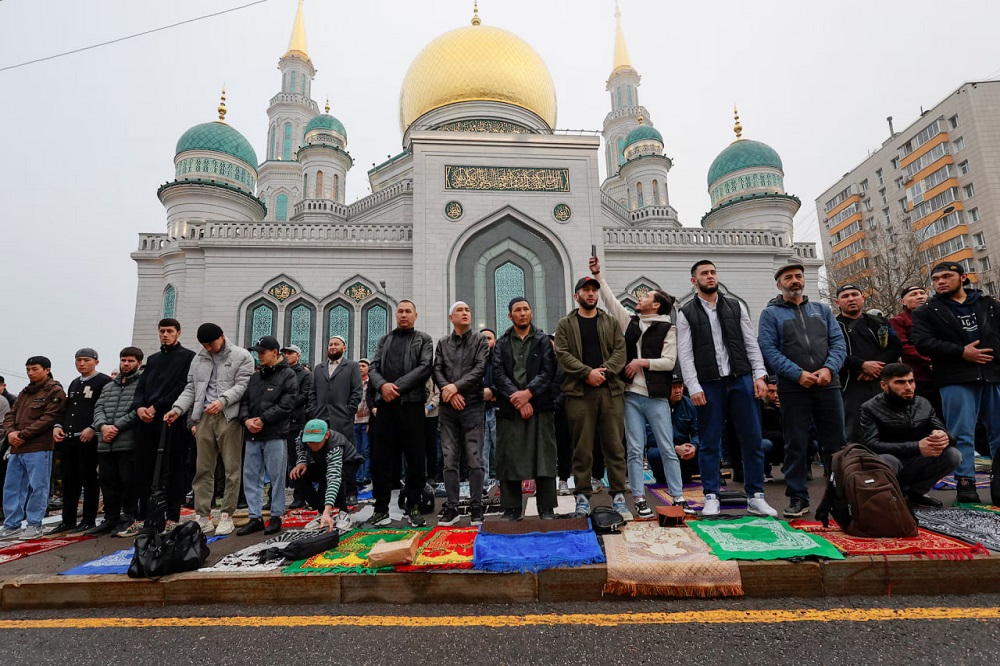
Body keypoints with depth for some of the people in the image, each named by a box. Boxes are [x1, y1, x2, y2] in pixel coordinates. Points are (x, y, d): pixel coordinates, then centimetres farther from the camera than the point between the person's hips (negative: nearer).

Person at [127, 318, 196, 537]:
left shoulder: (188, 357, 2)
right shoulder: (152, 359, 23)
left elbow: (183, 387, -9)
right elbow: (141, 386, 16)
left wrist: (157, 407, -14)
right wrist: (139, 407, -4)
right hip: (147, 421, 6)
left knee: (173, 470, -1)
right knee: (143, 470, 8)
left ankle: (172, 518, 5)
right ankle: (142, 518, 17)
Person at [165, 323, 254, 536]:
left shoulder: (242, 356, 0)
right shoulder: (199, 359, 16)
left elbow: (242, 385, -8)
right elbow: (191, 388, 14)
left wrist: (223, 400, -23)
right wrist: (177, 409, -1)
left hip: (229, 417, -4)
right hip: (204, 417, 5)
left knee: (232, 468, 0)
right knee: (203, 469, 6)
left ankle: (227, 516, 9)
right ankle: (202, 516, 13)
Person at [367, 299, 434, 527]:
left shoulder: (424, 340, 9)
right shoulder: (384, 340, 19)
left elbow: (425, 368, -6)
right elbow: (373, 368, 9)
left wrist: (397, 387, -14)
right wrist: (382, 385, -12)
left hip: (411, 403, -3)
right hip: (385, 404, 3)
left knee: (415, 458, 1)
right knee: (380, 458, 3)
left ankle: (413, 507, 13)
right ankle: (381, 508, 14)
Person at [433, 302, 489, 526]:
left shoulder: (480, 340, 6)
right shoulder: (443, 343, 14)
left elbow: (480, 368, -6)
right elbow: (437, 371, 5)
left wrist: (457, 386, -13)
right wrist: (449, 392, -10)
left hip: (473, 406, -2)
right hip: (448, 408, 2)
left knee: (475, 460, -1)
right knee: (449, 461, 5)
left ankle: (476, 508, 8)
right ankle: (451, 508, 13)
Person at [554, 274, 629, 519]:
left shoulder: (611, 322, 15)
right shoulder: (565, 324, 9)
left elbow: (620, 350, 5)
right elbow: (562, 354, -2)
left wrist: (604, 371, -11)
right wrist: (588, 372, -13)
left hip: (610, 390, 2)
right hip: (579, 392, -2)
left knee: (614, 445, 4)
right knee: (582, 448, 3)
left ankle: (618, 496, 13)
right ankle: (582, 496, 13)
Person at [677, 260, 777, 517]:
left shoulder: (736, 306, 12)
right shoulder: (686, 313, 3)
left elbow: (751, 343, 9)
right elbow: (685, 354, -2)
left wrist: (759, 375, -1)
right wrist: (694, 387, -9)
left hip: (741, 380, 3)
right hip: (709, 385, -2)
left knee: (752, 439, 4)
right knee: (710, 443, 3)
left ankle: (755, 496, 16)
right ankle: (712, 498, 13)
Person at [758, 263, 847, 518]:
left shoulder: (822, 310, 16)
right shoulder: (770, 314, 4)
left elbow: (838, 343, 8)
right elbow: (768, 350, -6)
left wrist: (829, 368, -11)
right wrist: (798, 374, -15)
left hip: (828, 385, 3)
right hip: (793, 388, -3)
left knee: (836, 443, 8)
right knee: (796, 445, 2)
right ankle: (798, 498, 12)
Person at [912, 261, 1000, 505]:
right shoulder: (926, 312, 6)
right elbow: (923, 343, -7)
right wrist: (961, 352, -14)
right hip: (956, 379, -3)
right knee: (962, 435, -4)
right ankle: (966, 484, 2)